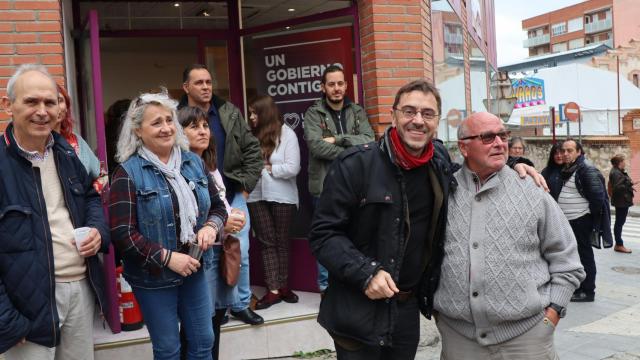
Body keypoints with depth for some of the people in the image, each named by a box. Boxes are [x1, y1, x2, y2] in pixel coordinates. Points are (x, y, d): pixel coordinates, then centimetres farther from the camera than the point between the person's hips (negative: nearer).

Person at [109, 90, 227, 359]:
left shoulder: (193, 162, 3)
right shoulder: (128, 173, -14)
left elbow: (218, 206, 11)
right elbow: (122, 233, -18)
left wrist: (211, 226, -11)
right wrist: (167, 257, -21)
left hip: (194, 268, 5)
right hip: (154, 277, -4)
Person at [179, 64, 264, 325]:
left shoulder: (230, 113, 3)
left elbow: (252, 149, 7)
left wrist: (247, 184, 1)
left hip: (233, 196, 3)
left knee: (240, 254, 7)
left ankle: (241, 304, 24)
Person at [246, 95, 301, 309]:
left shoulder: (286, 134, -6)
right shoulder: (251, 135, 5)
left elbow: (292, 169, -13)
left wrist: (267, 168, -9)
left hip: (282, 196, -3)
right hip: (257, 196, 3)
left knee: (282, 241, 9)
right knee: (267, 242, 3)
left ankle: (283, 286, 21)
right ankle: (273, 290, 7)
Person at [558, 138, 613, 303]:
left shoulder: (587, 170, -15)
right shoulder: (567, 170, 12)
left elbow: (598, 196, -18)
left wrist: (592, 219, -10)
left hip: (580, 221, -9)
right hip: (568, 221, 9)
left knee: (584, 255, 0)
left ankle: (588, 291, 8)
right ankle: (576, 288, 27)